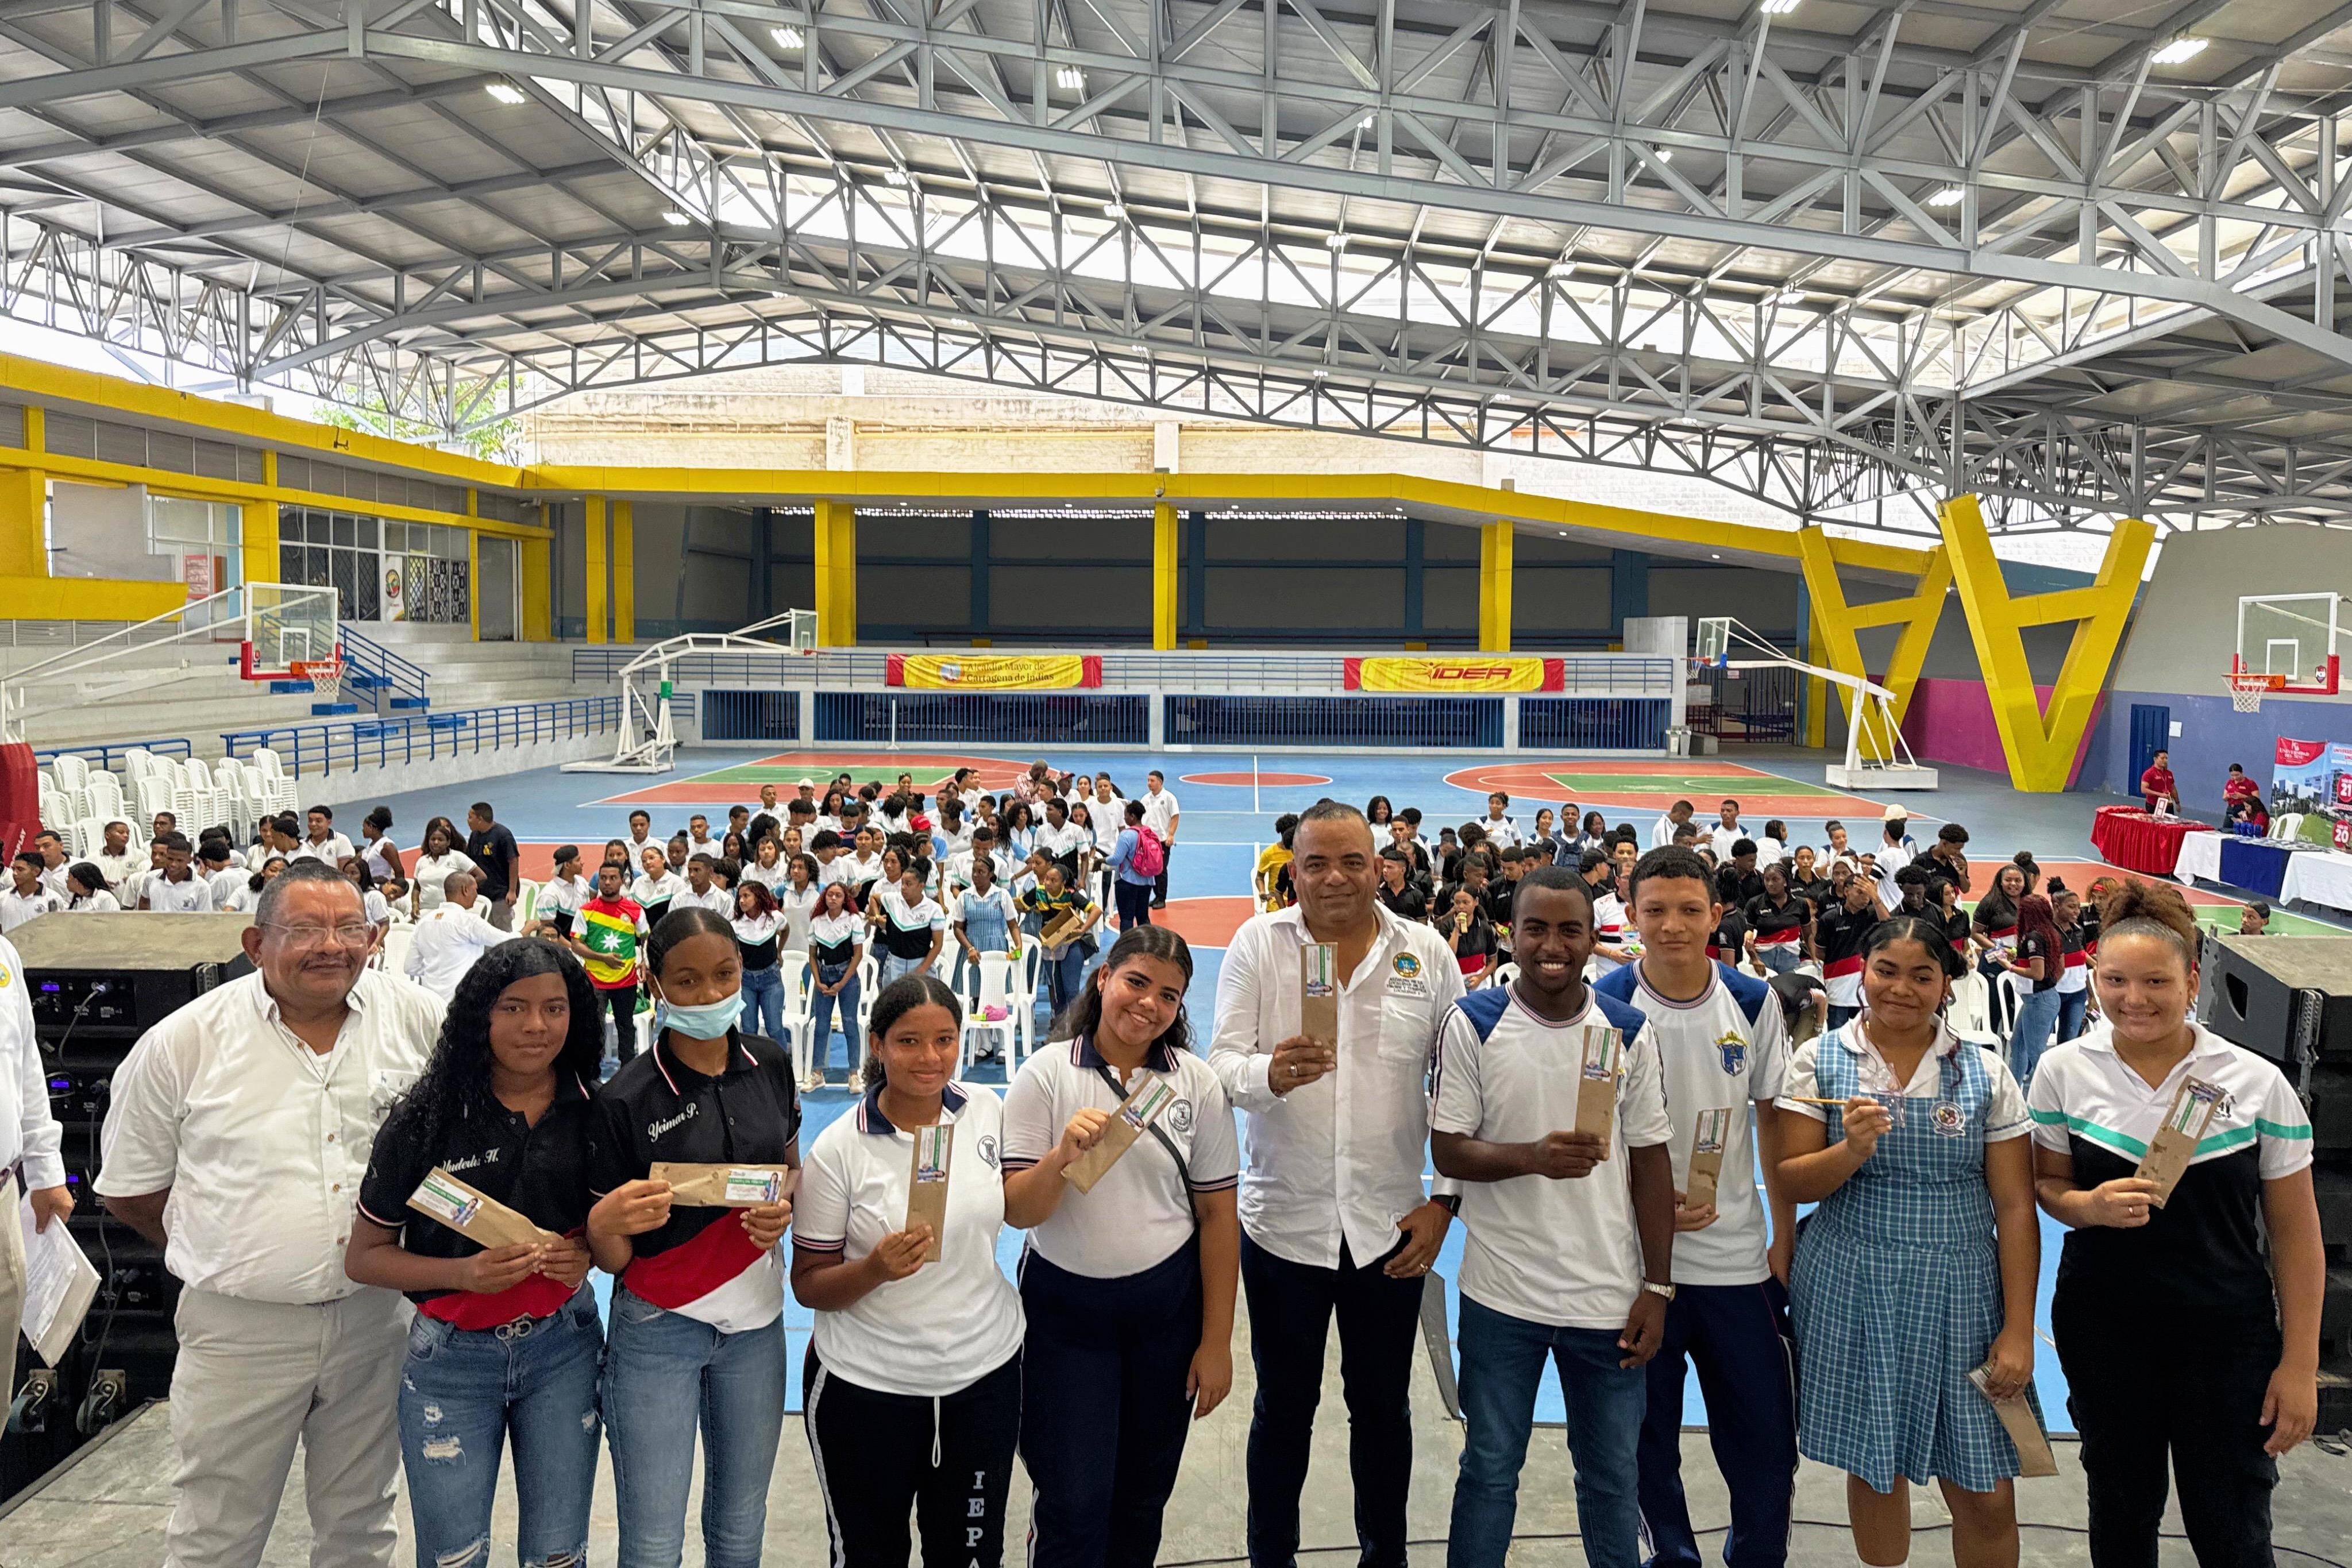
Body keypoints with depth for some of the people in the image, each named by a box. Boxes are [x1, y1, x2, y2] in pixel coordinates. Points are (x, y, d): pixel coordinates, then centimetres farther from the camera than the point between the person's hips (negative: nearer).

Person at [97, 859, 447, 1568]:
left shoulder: (421, 1019, -5)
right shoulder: (183, 1044, -7)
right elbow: (128, 1190, 4)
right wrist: (224, 1254, 5)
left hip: (377, 1317, 2)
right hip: (240, 1324, -1)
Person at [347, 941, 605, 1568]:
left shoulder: (594, 1113, -5)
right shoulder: (427, 1118, -11)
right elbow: (363, 1257, -5)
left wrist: (588, 1254, -12)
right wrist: (465, 1271, -20)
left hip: (563, 1347, 2)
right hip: (452, 1357, -1)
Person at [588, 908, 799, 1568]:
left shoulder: (770, 1063, -3)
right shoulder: (624, 1099, -15)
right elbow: (612, 1260, -9)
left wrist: (785, 1205, -8)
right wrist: (605, 1223, -31)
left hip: (756, 1321, 4)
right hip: (658, 1330, -3)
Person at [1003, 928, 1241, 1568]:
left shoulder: (1198, 1083, -4)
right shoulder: (1046, 1073, -8)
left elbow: (1217, 1215, -1)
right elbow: (1015, 1211, -10)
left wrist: (1216, 1343, -1)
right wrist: (1062, 1155, -29)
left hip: (1168, 1303, 2)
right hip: (1064, 1306, -2)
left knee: (1143, 1496, 14)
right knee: (1074, 1505, -3)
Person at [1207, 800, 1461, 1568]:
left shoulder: (1426, 952, -1)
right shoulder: (1259, 943, -5)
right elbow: (1222, 1066, -10)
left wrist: (1445, 1200, -2)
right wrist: (1270, 1073, -33)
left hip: (1393, 1225, 1)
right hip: (1284, 1222, -1)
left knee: (1382, 1405, 17)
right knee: (1283, 1410, 13)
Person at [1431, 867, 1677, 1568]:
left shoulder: (1629, 1031, -1)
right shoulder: (1473, 1024, -6)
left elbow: (1650, 1161, 3)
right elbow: (1448, 1150, -7)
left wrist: (1658, 1286, 0)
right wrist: (1534, 1156, -24)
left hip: (1610, 1296, 2)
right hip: (1502, 1296, -1)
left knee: (1612, 1476, 15)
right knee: (1489, 1471, 12)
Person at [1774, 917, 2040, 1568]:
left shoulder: (1985, 1072, 1)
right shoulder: (1819, 1061, 0)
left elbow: (2015, 1208, 0)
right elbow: (1792, 1183, -3)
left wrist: (2018, 1331, -4)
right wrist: (1852, 1150, -22)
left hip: (1956, 1296, 0)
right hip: (1850, 1295, 0)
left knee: (1985, 1497, 3)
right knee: (1873, 1470, 12)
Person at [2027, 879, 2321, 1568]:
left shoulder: (2257, 1083, -8)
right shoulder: (2064, 1071, -5)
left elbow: (2295, 1232, -3)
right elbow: (2046, 1185, 6)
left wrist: (2300, 1363, -4)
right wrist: (2089, 1206, -18)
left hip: (2227, 1334, -1)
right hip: (2102, 1328, 1)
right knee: (2121, 1509, 17)